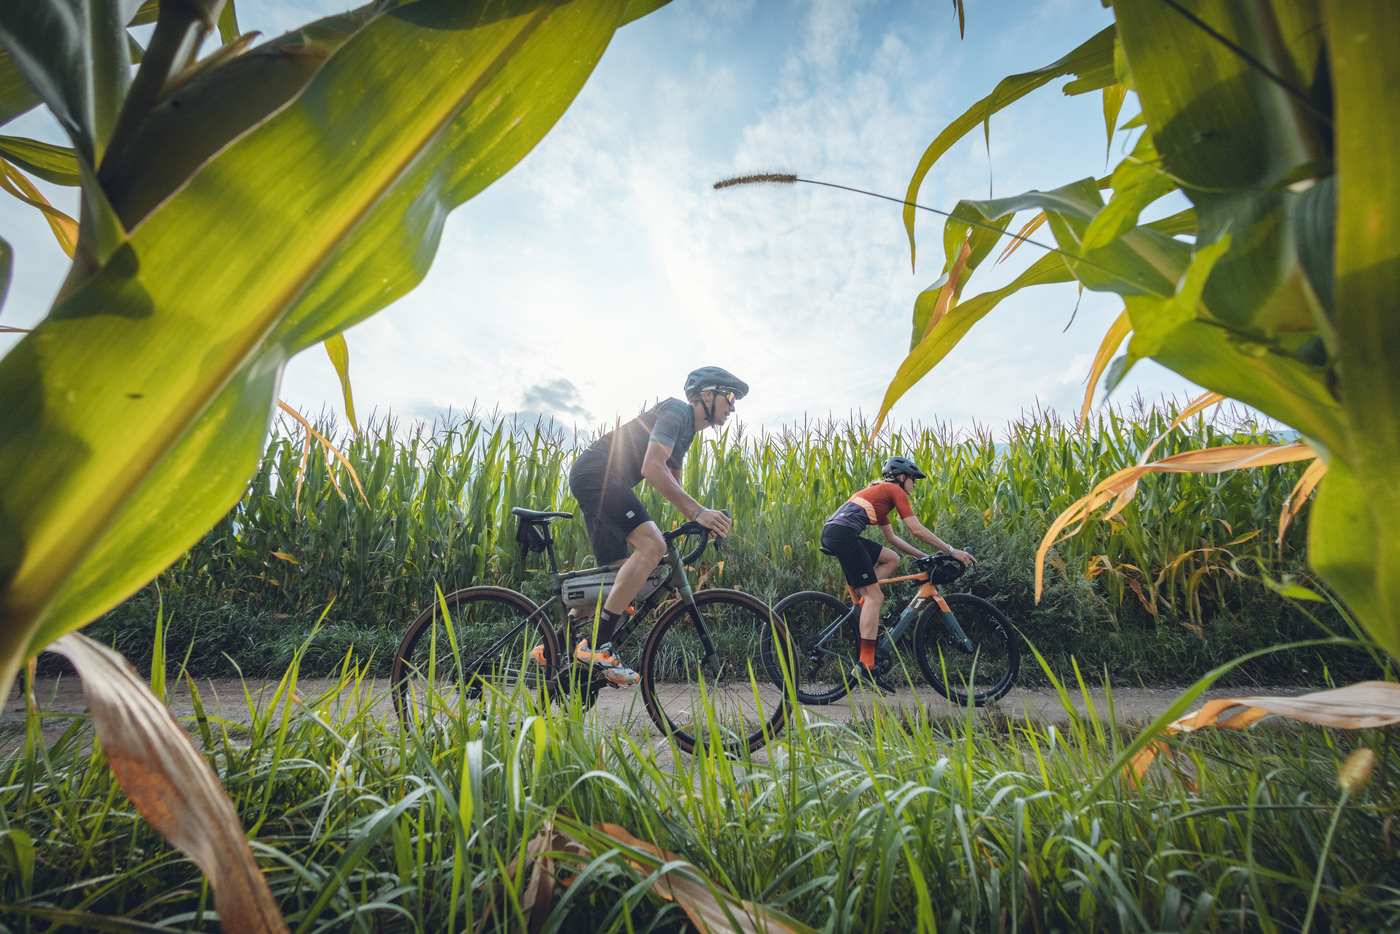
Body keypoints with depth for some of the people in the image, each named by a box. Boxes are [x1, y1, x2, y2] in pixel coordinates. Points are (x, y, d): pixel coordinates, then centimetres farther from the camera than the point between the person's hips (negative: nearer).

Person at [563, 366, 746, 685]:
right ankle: (596, 647, -21)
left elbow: (673, 484, 26)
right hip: (595, 472, -11)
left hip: (595, 482, 11)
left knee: (615, 574, 11)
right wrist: (697, 511, -28)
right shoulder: (677, 412, -11)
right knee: (652, 545, -24)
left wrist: (705, 519, 13)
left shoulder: (686, 431, 21)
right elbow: (652, 468, -25)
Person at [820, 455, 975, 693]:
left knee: (891, 559, 20)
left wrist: (924, 556, 34)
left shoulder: (879, 495, 32)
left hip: (831, 533, 9)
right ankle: (865, 667, -10)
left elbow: (892, 537, 37)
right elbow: (917, 530, 2)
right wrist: (952, 551, 10)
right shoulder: (895, 490, 7)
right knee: (875, 596, -7)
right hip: (843, 533, -9)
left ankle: (861, 609, 10)